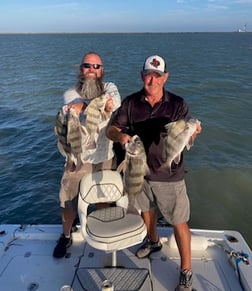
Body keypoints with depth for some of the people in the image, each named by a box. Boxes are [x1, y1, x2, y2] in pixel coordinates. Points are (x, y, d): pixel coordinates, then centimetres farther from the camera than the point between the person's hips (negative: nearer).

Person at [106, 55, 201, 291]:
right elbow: (110, 129, -6)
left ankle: (186, 271, 25)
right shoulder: (131, 103, -5)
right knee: (146, 210, 26)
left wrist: (192, 132, -35)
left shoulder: (177, 105, -10)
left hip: (169, 176, -3)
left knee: (179, 223, 5)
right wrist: (120, 135, -29)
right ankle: (153, 242, 55)